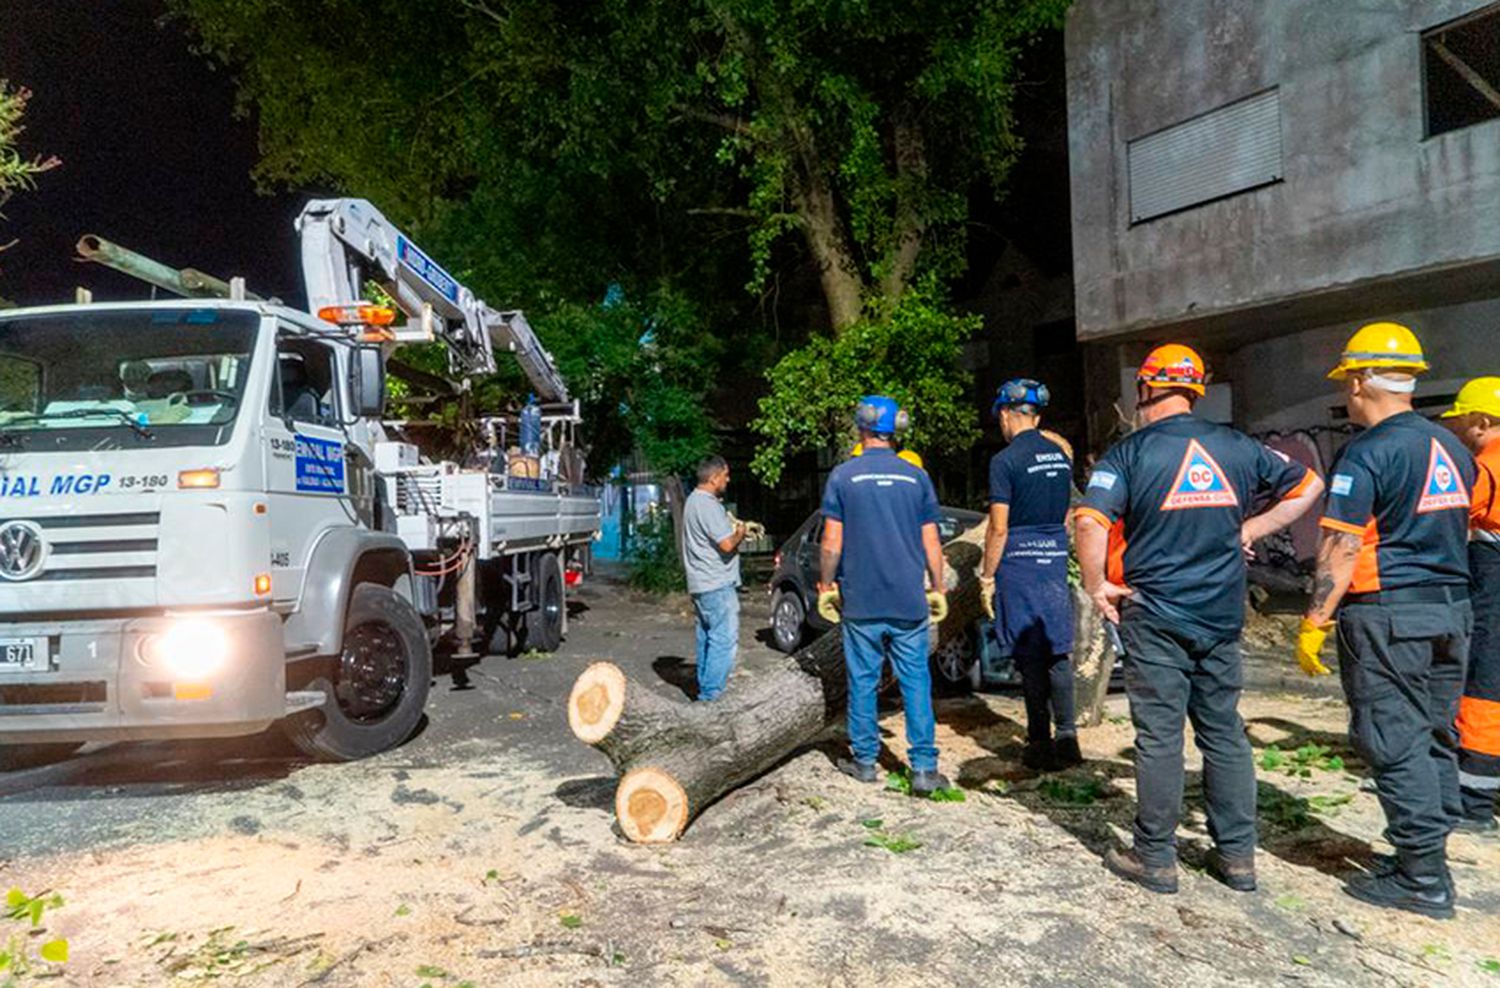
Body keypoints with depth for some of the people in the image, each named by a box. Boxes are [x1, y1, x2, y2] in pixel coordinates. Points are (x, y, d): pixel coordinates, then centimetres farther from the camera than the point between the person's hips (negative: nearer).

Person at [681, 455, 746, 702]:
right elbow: (726, 544, -23)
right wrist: (739, 533, -5)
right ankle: (711, 694, -6)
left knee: (707, 638, 16)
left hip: (701, 584, 11)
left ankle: (704, 689, 23)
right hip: (717, 584, -11)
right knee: (724, 640, -7)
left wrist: (734, 529, 11)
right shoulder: (708, 506, -19)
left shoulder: (694, 500, 14)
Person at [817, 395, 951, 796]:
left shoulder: (843, 476, -2)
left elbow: (832, 543, -4)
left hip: (860, 602, -1)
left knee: (863, 681, 9)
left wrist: (826, 586, 8)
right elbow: (931, 543, 4)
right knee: (916, 683, 4)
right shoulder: (916, 477, 3)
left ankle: (864, 760, 18)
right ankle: (924, 767, 2)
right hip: (909, 602, 1)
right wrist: (938, 589, 13)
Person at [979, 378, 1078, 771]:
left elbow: (999, 528, -13)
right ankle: (1067, 738, 11)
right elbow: (1066, 517, 16)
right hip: (1056, 561, 6)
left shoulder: (1005, 461, -11)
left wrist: (987, 577, -6)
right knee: (1058, 653, 10)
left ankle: (1041, 744, 9)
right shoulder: (1061, 455, 10)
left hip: (1019, 564, -6)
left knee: (1031, 657, 2)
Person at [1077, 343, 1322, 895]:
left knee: (1159, 737, 2)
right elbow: (1307, 486, 17)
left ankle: (1156, 859, 12)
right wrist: (1249, 530, 16)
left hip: (1153, 617, -4)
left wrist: (1097, 586, -8)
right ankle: (1237, 855, 22)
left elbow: (1090, 523, -21)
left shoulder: (1129, 453, -9)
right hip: (1222, 617, 4)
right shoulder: (1237, 448, 5)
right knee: (1224, 732, 14)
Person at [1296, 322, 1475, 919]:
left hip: (1387, 613, -8)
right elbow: (1460, 532, 20)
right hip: (1451, 609, 8)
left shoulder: (1367, 451, -14)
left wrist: (1315, 622, -15)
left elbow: (1341, 547, -18)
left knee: (1396, 744, -1)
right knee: (1435, 738, 15)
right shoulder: (1451, 448, 12)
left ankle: (1423, 881, 4)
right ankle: (1431, 860, 24)